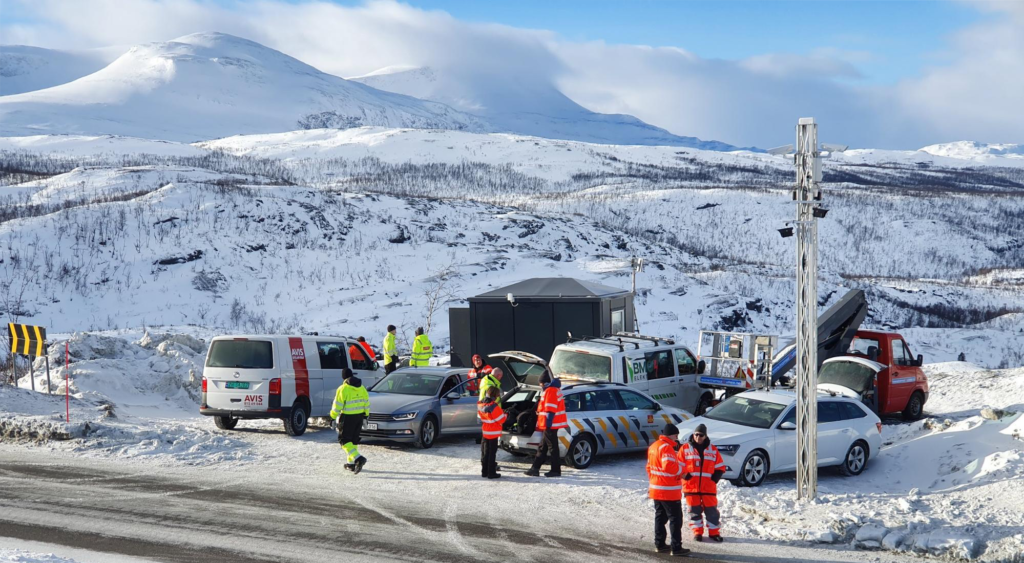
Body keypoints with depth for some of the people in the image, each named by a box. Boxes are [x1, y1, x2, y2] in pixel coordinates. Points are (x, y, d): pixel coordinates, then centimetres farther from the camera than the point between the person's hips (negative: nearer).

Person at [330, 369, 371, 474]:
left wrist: (333, 414, 4)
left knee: (344, 439, -2)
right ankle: (351, 463, 21)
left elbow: (337, 405, -11)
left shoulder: (343, 389, -15)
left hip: (347, 418, -7)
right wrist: (366, 413, 26)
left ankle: (358, 458, -21)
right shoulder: (362, 388, 5)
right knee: (354, 439, 17)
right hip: (359, 416, 7)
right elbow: (366, 402, 12)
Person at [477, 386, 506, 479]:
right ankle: (491, 473, 2)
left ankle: (484, 471, 22)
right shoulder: (494, 406, -23)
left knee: (484, 453, 16)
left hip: (484, 432, 7)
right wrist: (504, 413, 4)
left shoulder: (480, 404, 1)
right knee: (492, 453, 0)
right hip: (493, 433, -7)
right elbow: (501, 419, -17)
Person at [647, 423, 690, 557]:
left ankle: (659, 544, 22)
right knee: (675, 519, -4)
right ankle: (676, 548, -5)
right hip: (669, 491, -9)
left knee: (660, 517, 17)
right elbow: (669, 466, -28)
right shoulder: (666, 447, -18)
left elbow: (649, 467, 19)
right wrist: (681, 469, -11)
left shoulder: (653, 446, 13)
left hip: (656, 490, 9)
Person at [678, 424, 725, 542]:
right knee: (694, 510, 4)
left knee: (711, 510, 3)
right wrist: (685, 476, -9)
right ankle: (697, 532, 15)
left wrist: (715, 478, -2)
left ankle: (714, 532, 14)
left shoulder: (712, 449, 7)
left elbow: (720, 467, 10)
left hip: (708, 487, 1)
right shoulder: (685, 448, 2)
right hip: (691, 487, -1)